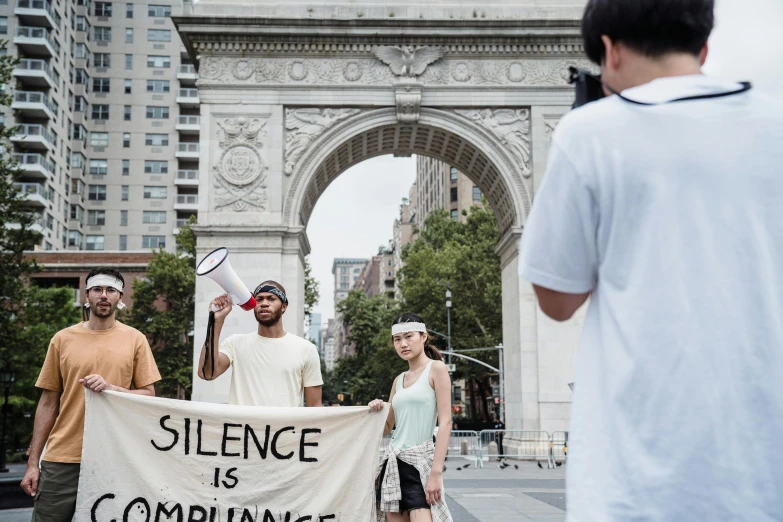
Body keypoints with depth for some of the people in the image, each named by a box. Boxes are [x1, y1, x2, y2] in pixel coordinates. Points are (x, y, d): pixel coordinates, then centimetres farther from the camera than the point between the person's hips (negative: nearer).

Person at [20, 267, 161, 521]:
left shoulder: (135, 339, 4)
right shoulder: (62, 339, 6)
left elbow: (148, 396, 3)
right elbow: (48, 403, 8)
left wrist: (111, 388, -16)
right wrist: (33, 462, 3)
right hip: (62, 458, 1)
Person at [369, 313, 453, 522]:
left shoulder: (436, 368, -3)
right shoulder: (399, 380, 15)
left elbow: (445, 422, -11)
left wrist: (436, 471, -18)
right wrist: (377, 411, -2)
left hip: (420, 459, -6)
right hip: (393, 460, 7)